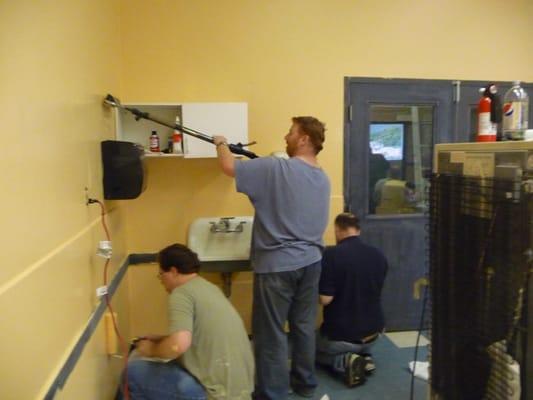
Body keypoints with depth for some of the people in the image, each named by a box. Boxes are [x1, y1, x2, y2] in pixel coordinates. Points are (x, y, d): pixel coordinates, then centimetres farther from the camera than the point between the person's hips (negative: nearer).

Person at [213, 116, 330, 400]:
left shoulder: (276, 168, -16)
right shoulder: (322, 178, 8)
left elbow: (229, 167, -13)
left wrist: (221, 144, 7)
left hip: (277, 264, -7)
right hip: (310, 261, 8)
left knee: (271, 333, 5)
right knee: (304, 326, 19)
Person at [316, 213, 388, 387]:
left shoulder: (331, 254, -21)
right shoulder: (379, 255, -3)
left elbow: (325, 299, -20)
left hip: (340, 336, -6)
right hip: (373, 334, 6)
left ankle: (344, 361, -2)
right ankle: (363, 356, 8)